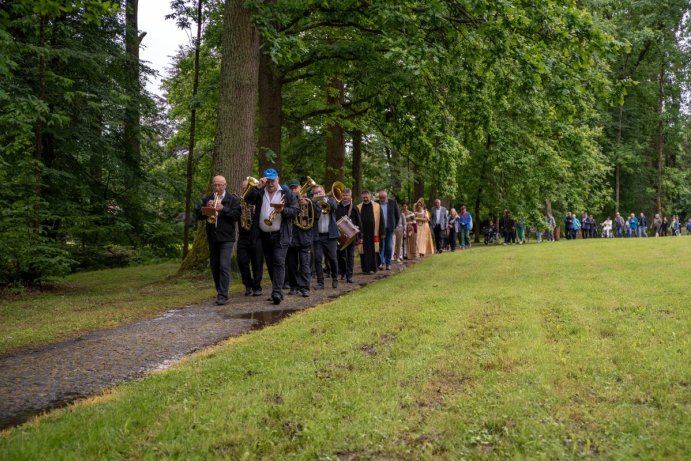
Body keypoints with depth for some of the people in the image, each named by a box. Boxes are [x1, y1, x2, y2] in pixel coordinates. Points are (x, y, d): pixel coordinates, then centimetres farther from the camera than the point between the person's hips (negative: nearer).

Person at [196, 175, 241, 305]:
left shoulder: (233, 199, 0)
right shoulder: (206, 199, 12)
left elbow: (236, 215, -11)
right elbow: (199, 215, 5)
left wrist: (223, 208, -21)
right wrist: (206, 207, -13)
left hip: (227, 238, -5)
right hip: (212, 238, 5)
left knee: (224, 266, -12)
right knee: (214, 267, 12)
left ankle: (223, 295, -13)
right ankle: (220, 291, 26)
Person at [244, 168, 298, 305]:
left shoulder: (286, 193, 4)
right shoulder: (260, 193, 12)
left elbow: (295, 210, -2)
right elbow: (248, 199, -5)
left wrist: (283, 210, -19)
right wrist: (258, 186, -13)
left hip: (280, 235, -4)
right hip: (264, 235, 4)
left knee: (279, 262, -12)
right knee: (270, 264, 9)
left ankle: (277, 292, -17)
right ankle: (277, 289, 20)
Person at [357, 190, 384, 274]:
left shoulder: (377, 207, 4)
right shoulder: (358, 208, 7)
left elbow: (381, 221, 4)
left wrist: (382, 233, 0)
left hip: (373, 233, -1)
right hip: (362, 234, 1)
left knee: (373, 251, 0)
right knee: (363, 252, 2)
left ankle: (372, 268, 6)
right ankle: (365, 268, 10)